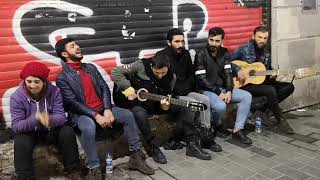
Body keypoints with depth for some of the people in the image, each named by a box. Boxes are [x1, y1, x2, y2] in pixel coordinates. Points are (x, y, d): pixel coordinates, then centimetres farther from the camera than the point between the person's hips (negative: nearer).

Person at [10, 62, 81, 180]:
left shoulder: (54, 91, -15)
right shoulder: (16, 97, -18)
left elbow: (61, 116, -20)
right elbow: (16, 126, -23)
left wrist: (50, 120, -45)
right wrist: (35, 118, -42)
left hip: (51, 129, 1)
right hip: (28, 131, -1)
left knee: (68, 133, -24)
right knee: (20, 143, -31)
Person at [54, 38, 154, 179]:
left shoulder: (91, 67, 13)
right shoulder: (62, 78, -5)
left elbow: (104, 88, 6)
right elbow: (73, 103, -14)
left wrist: (107, 109, -12)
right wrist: (96, 116, -23)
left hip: (102, 109, 5)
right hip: (82, 114, -5)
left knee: (128, 115, -15)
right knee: (88, 127, -37)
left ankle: (136, 157, -7)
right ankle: (94, 169, -23)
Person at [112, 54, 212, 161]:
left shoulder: (171, 77, -7)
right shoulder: (141, 66, -17)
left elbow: (167, 95, 0)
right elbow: (116, 72, -15)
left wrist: (165, 105, -25)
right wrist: (128, 88, -22)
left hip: (155, 103, 4)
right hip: (136, 103, -4)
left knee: (184, 109, -12)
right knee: (140, 114, -39)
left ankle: (192, 145, -10)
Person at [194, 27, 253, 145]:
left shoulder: (224, 52, 6)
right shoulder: (201, 54, -11)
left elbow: (228, 73, 2)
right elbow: (201, 79, -16)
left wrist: (229, 91, -14)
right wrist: (219, 93, -20)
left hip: (223, 88, 6)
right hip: (207, 90, -6)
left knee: (247, 96, -11)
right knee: (221, 106, -34)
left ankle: (237, 130, -9)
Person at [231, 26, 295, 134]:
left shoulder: (266, 54, 12)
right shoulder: (244, 50, -6)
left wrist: (272, 76, -1)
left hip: (261, 82, 7)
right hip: (245, 84, -7)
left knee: (289, 87, -5)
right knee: (271, 90, -31)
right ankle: (281, 122, -19)